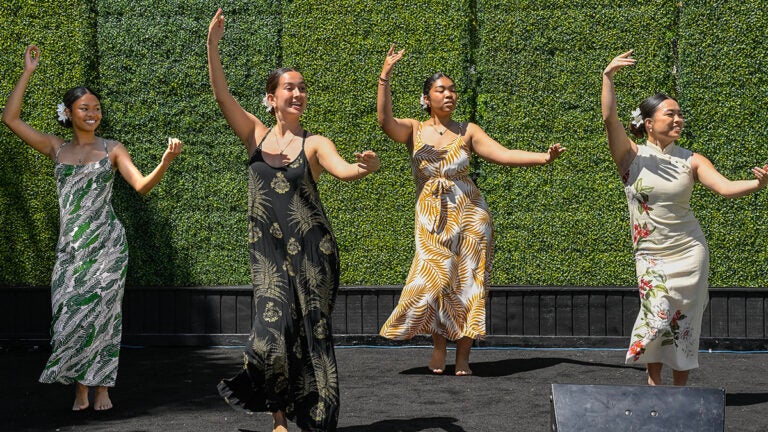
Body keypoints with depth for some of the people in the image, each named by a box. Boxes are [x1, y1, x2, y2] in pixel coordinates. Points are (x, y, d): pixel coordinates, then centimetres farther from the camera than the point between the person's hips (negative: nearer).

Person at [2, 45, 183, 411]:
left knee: (97, 313, -4)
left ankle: (99, 386, 8)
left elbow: (142, 186, -5)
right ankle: (81, 387, 8)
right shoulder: (56, 148, 10)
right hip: (69, 245, 2)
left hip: (105, 243, -2)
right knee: (69, 314, -2)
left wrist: (166, 162, -24)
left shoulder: (112, 149, 4)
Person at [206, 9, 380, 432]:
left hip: (310, 249, -1)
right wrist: (212, 44, -15)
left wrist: (365, 168, -42)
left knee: (310, 329, 2)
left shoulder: (314, 143, 0)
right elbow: (221, 94, -4)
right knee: (275, 327, -6)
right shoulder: (256, 134, 6)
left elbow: (343, 170, -18)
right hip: (267, 249, 1)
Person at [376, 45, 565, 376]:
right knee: (435, 281, -9)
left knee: (468, 284, 0)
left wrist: (542, 157, -14)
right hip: (432, 220, -1)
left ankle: (463, 357, 8)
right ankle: (439, 345, 15)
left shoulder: (467, 132, 4)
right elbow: (385, 121, -18)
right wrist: (384, 77, -27)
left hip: (470, 215, 1)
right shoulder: (414, 131, 1)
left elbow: (504, 155, -1)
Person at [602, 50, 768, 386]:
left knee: (684, 321, 3)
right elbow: (610, 119, -18)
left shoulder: (691, 160, 1)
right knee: (658, 314, -14)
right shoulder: (632, 156, -4)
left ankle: (680, 390, 16)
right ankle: (654, 386, 2)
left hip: (689, 251, 2)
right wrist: (608, 76, -27)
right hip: (651, 254, -2)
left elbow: (726, 188, -10)